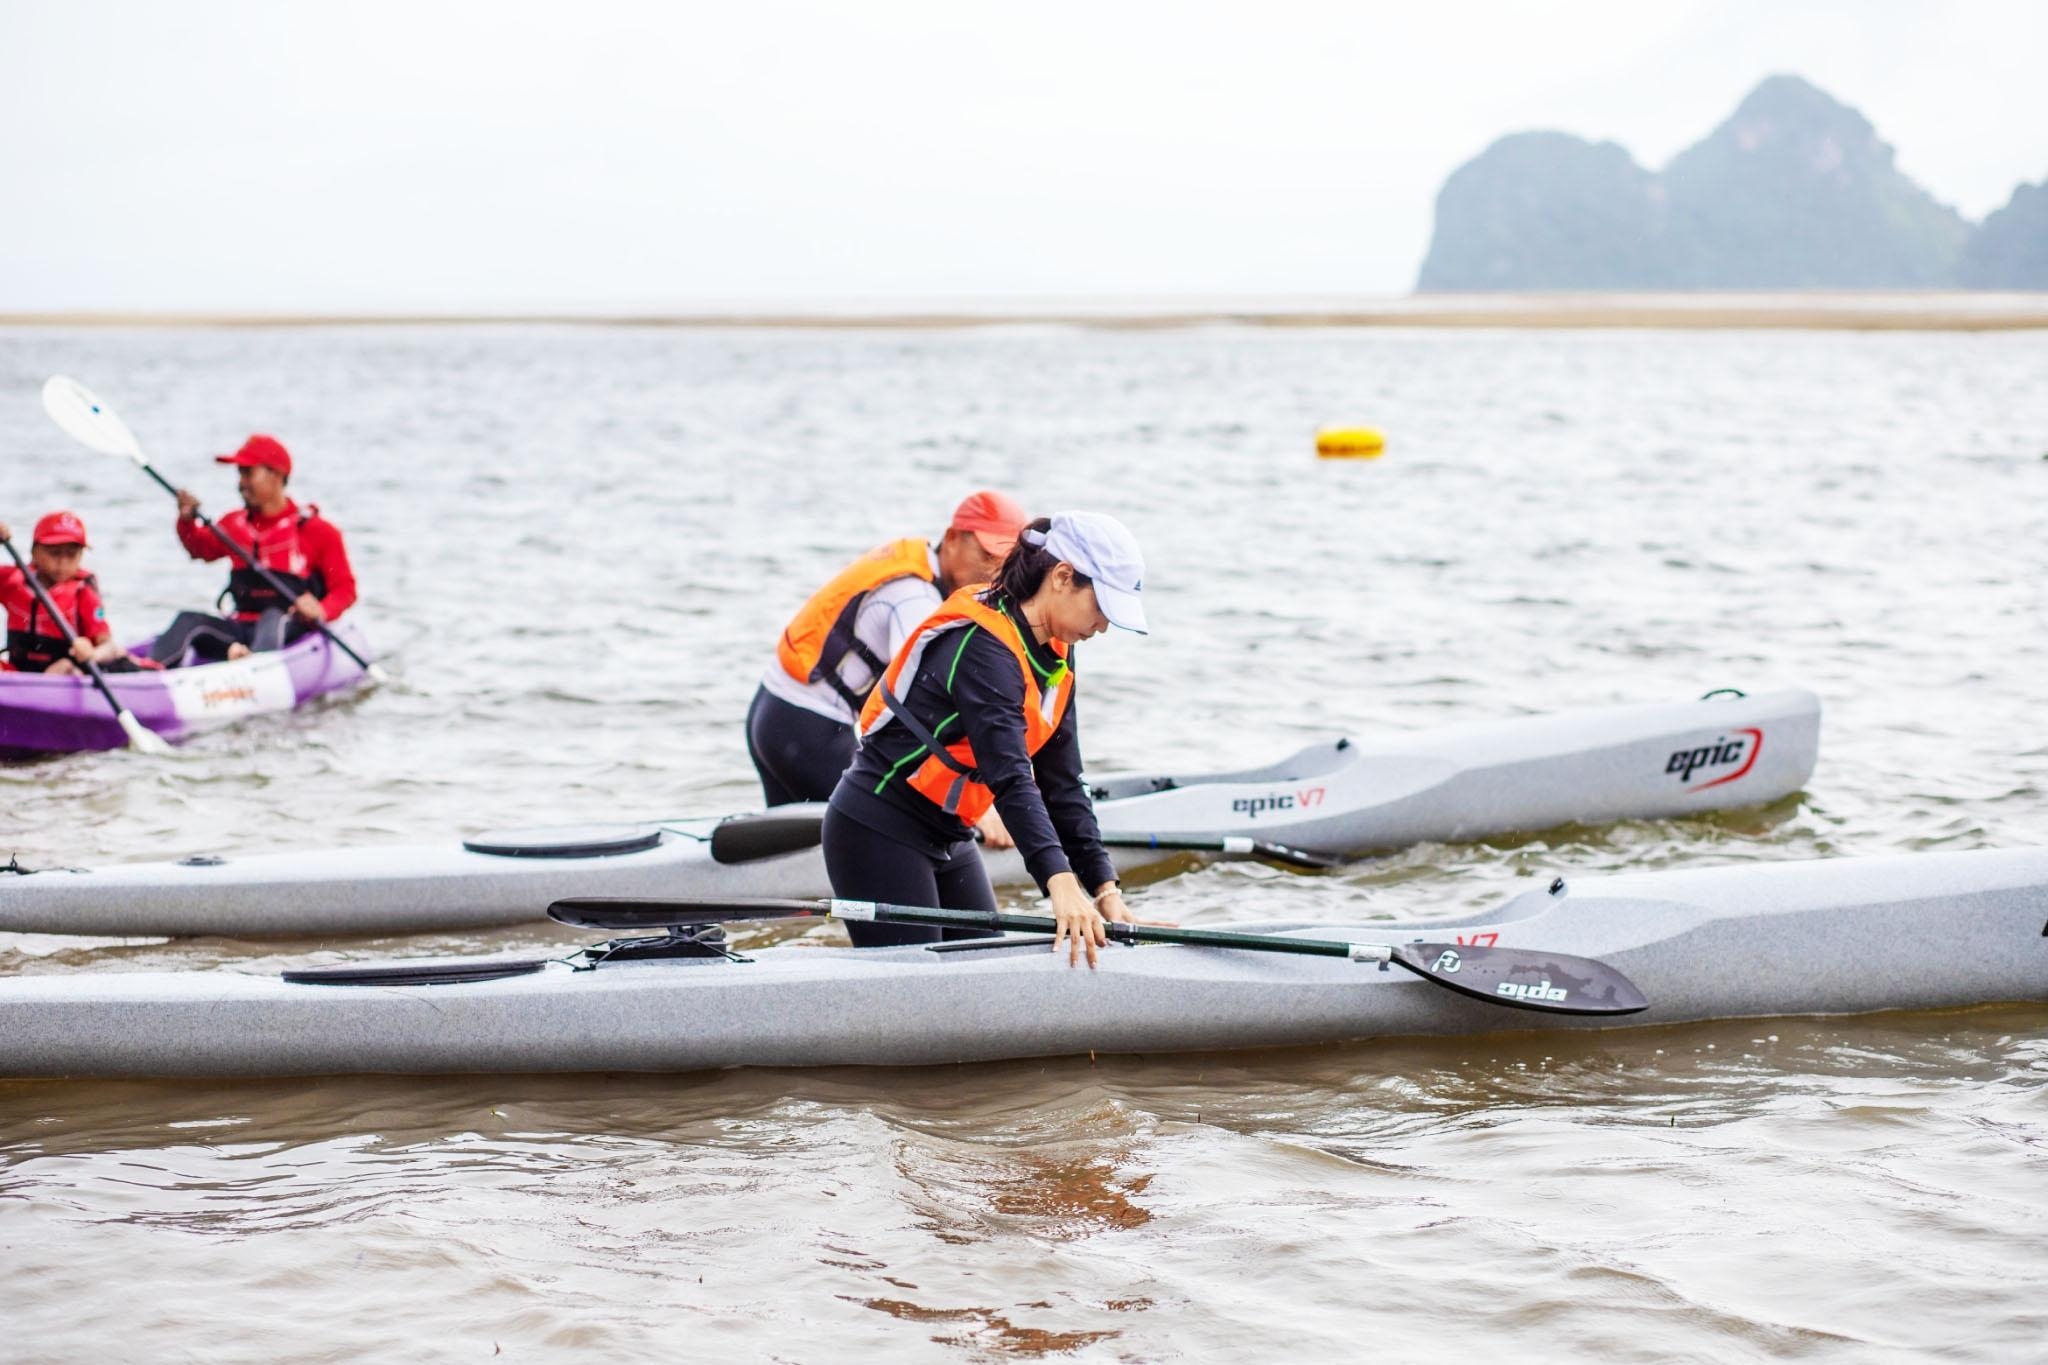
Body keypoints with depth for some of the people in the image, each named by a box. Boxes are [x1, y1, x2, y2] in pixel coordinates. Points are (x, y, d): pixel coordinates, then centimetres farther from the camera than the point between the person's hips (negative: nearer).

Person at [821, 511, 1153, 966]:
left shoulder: (1055, 657, 5)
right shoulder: (984, 647, -24)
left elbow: (1062, 783, 5)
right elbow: (1010, 777, -35)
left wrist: (1104, 887, -3)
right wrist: (1060, 883, -44)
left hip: (947, 838, 10)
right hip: (880, 834, -9)